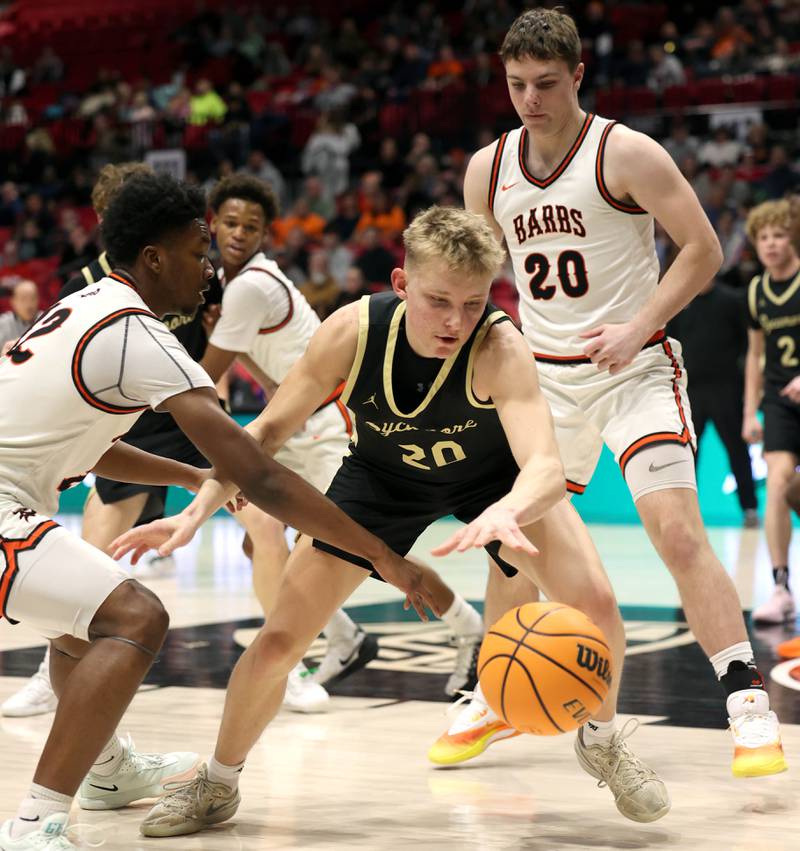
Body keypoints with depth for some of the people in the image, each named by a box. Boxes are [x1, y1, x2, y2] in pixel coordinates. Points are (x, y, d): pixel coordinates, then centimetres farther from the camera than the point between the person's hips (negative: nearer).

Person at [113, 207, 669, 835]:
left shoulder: (500, 348, -38)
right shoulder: (353, 331, -31)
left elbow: (546, 465, -51)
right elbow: (269, 430, -16)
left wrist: (509, 512, -74)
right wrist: (198, 511, -26)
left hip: (492, 474, -1)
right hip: (384, 477, 1)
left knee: (594, 604, -21)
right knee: (279, 641, -6)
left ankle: (601, 743, 11)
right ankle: (217, 787, 20)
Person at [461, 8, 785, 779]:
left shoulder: (625, 153, -12)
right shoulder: (488, 169, 4)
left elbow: (703, 249, -11)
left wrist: (639, 328, -20)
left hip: (634, 369, -5)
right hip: (545, 376, 5)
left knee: (676, 529, -19)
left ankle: (748, 703, -15)